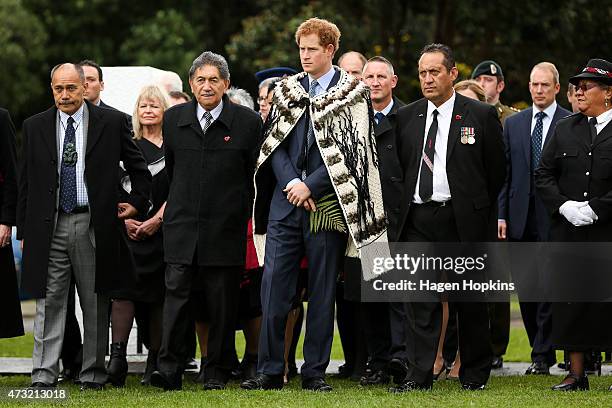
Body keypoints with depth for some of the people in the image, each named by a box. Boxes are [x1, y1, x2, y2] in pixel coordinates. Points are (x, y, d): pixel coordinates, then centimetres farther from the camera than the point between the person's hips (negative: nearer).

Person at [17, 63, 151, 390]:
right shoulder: (35, 127, 7)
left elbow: (139, 168, 14)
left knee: (95, 303, 5)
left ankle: (93, 373, 13)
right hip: (48, 227, 1)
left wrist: (137, 203, 6)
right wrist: (24, 230, 6)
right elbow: (26, 183, 10)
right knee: (49, 302, -2)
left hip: (93, 226, -1)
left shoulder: (111, 122, 2)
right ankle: (44, 375, -3)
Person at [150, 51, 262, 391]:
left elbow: (257, 174, 3)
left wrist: (247, 216, 3)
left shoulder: (248, 121, -1)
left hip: (226, 227, -2)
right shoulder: (174, 119, 8)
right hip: (182, 227, 2)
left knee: (222, 303, 3)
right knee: (176, 294, -7)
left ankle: (218, 372, 11)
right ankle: (170, 369, -9)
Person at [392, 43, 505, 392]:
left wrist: (477, 208, 7)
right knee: (420, 299, -3)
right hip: (418, 217, 2)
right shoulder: (406, 117, 10)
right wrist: (404, 210, 9)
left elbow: (497, 169, 4)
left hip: (463, 219, -2)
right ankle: (420, 374, -4)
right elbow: (399, 167, 15)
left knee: (470, 299, 5)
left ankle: (475, 373, 15)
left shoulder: (482, 115, 0)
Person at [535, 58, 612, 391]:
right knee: (570, 300, 6)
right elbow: (543, 175, 9)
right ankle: (576, 374, 12)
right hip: (567, 232, 4)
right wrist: (564, 206, -6)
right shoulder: (564, 129, 11)